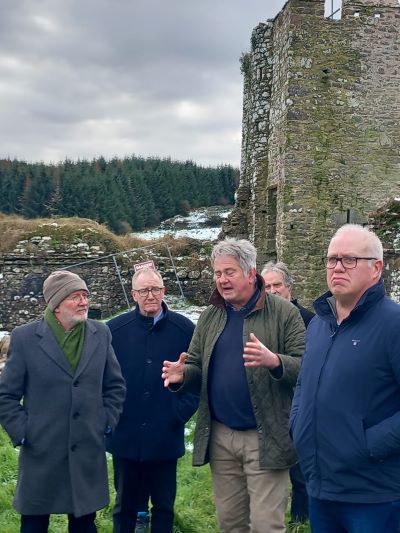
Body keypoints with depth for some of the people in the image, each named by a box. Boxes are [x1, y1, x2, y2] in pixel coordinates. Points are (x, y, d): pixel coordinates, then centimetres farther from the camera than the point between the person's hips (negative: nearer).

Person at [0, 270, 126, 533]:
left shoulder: (101, 334, 0)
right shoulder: (25, 337, -8)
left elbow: (115, 385, 10)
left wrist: (107, 423, 2)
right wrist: (22, 433, -8)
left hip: (88, 454, 2)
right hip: (41, 453, -2)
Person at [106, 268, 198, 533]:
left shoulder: (185, 329, -4)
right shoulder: (115, 329, -3)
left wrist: (183, 411, -7)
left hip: (166, 438, 0)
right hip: (125, 438, 1)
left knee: (164, 506, 14)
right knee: (125, 506, 15)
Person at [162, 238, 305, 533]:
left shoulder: (283, 312, -8)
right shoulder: (209, 317, 8)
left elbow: (306, 367, -12)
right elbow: (197, 367, 11)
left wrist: (274, 361, -32)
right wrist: (182, 375, -12)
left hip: (264, 437, -5)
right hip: (220, 436, 5)